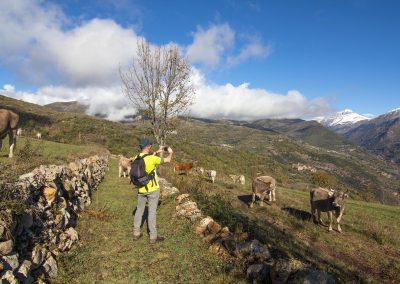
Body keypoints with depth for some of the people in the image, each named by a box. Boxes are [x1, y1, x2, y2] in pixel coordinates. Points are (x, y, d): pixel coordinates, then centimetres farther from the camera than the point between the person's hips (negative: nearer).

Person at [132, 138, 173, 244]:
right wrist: (170, 152, 11)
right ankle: (153, 237, 13)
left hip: (141, 189, 6)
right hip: (152, 190, -5)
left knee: (139, 210, 17)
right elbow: (168, 160, -9)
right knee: (152, 212, 3)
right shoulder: (152, 158, -21)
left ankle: (136, 233, 28)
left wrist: (157, 152, 23)